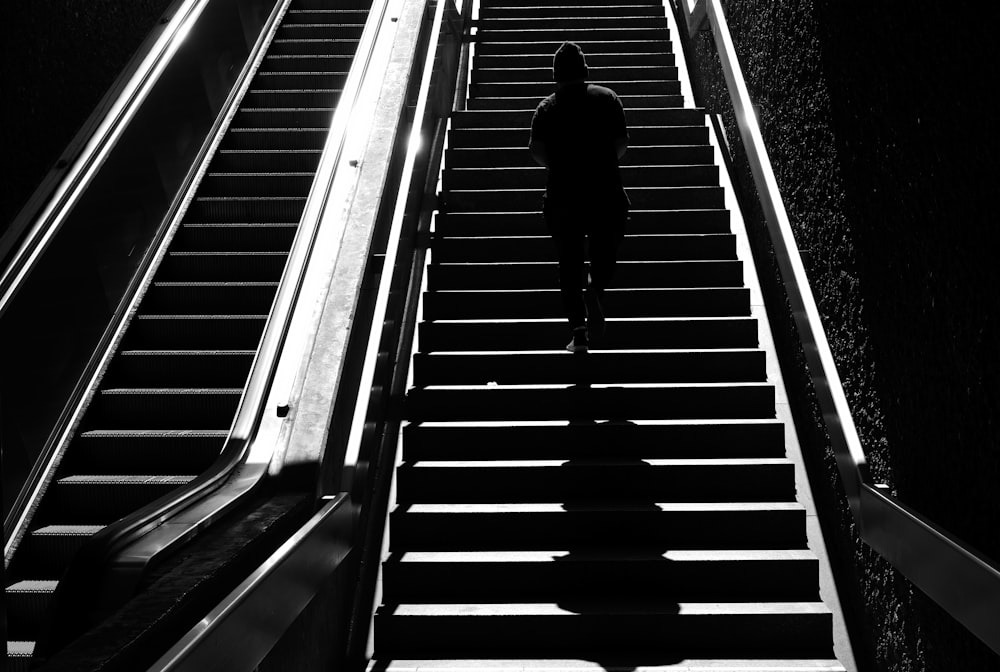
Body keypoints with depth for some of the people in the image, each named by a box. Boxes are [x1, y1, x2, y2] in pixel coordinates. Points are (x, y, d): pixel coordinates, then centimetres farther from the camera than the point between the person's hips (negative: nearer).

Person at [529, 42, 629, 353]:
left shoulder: (546, 107, 5)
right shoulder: (607, 98, 6)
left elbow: (536, 149, -5)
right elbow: (622, 143, 1)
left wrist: (559, 166, 13)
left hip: (562, 194, 1)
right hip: (606, 191, 0)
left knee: (569, 264, 7)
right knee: (605, 254, 16)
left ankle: (578, 332, 3)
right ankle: (595, 289, -14)